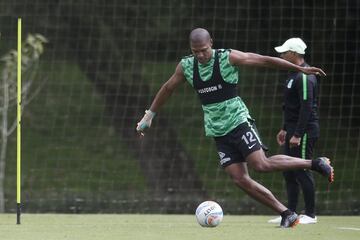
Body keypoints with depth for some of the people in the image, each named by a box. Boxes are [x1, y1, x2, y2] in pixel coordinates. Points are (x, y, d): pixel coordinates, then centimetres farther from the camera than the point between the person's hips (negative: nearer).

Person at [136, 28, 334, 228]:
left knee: (261, 164, -21)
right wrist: (150, 115, 24)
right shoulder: (186, 66, 4)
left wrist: (300, 68, -8)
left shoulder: (228, 58, -9)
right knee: (240, 179, -8)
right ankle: (287, 214, -4)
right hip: (218, 132, 4)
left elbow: (265, 60, -7)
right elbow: (167, 89, 21)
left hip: (238, 121, -4)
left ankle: (316, 164, -6)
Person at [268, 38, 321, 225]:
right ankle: (290, 213, 14)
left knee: (302, 171, -7)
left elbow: (307, 108, -22)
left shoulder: (304, 77, -16)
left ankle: (310, 215, -1)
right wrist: (285, 129, 24)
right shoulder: (294, 75, 16)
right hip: (293, 130, 10)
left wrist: (297, 135, -23)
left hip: (304, 132, -10)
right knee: (289, 172, 10)